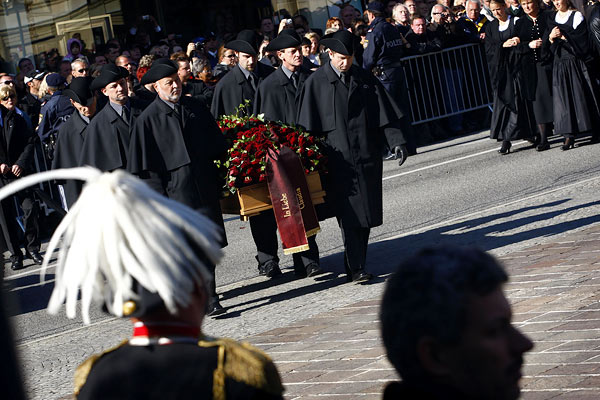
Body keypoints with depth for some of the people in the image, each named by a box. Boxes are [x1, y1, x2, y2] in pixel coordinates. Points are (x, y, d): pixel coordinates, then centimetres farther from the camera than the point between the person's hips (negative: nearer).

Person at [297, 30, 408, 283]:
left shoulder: (365, 79, 9)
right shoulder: (315, 83, 1)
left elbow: (385, 113, 7)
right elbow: (309, 125, 1)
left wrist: (396, 141, -4)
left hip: (367, 156, 3)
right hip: (339, 159, -3)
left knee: (366, 213, 5)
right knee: (349, 214, -8)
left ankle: (356, 264, 16)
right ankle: (355, 268, -7)